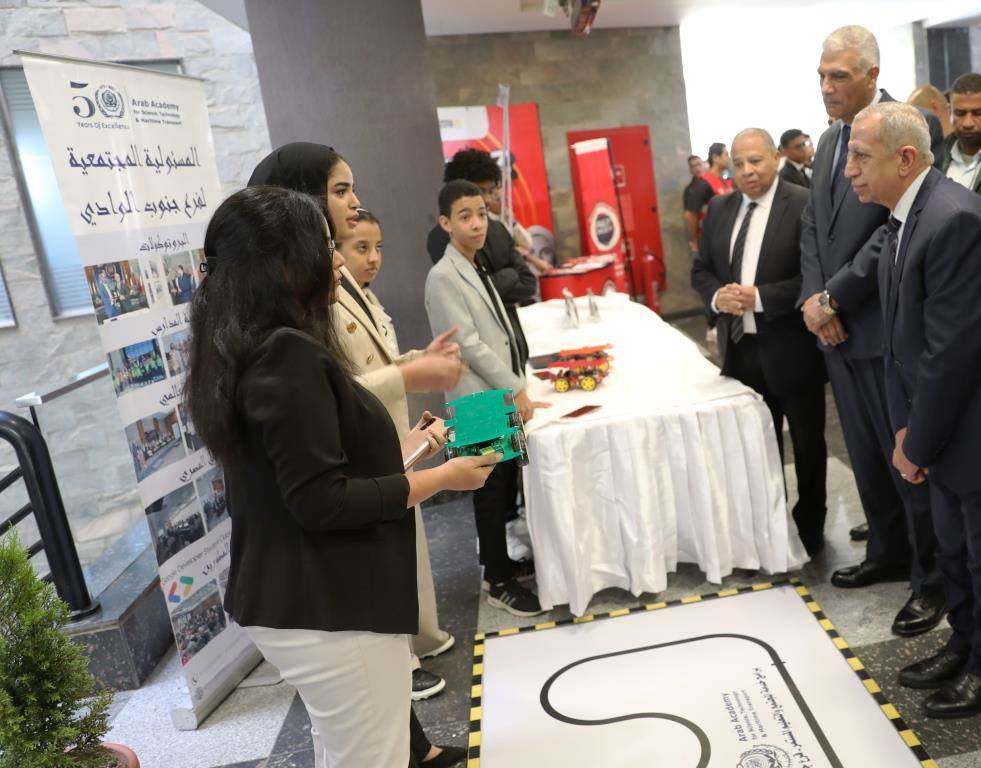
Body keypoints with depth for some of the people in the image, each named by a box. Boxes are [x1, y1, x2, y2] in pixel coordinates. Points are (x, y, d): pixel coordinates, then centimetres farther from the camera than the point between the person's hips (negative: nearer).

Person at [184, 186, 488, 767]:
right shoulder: (288, 355, -22)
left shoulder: (245, 349, 9)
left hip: (287, 598, 10)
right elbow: (321, 501, -24)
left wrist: (402, 453, 18)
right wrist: (442, 478, -15)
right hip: (327, 607, -10)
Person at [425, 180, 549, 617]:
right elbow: (469, 345, -17)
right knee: (492, 493, 1)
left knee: (507, 489, 15)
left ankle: (500, 559, 30)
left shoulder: (477, 268, 13)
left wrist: (518, 389, 9)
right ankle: (499, 584, 14)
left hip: (502, 398, 8)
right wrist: (516, 389, -12)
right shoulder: (443, 277, -13)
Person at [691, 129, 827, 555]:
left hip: (790, 347, -5)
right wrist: (716, 296, -9)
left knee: (807, 442, 13)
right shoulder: (719, 208, 6)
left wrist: (760, 297, -24)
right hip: (739, 347, 6)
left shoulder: (804, 205, -13)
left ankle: (809, 526, 32)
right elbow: (701, 269, 11)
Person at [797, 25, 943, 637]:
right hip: (838, 329, 7)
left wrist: (832, 298, -16)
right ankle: (888, 553, 33)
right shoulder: (829, 138, 15)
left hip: (886, 328, -7)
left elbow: (897, 229, -20)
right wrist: (813, 299, -2)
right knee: (866, 455, 17)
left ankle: (933, 577, 18)